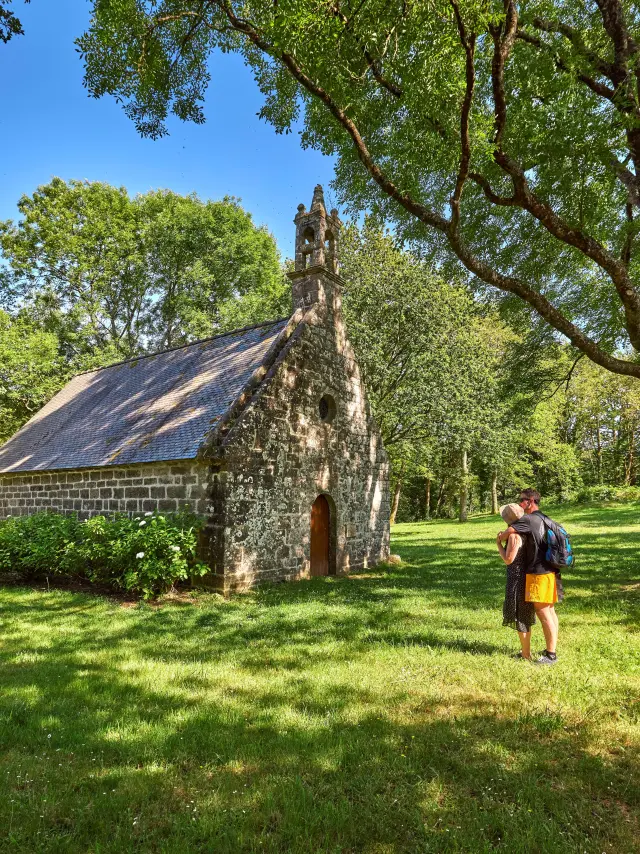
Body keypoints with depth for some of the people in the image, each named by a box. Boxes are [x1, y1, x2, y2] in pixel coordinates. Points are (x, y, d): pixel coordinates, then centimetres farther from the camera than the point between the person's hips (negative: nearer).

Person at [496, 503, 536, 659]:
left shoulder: (514, 535, -22)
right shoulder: (525, 532, 4)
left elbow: (508, 559, -21)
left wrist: (499, 543, -11)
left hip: (517, 579, -9)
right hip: (526, 576, 9)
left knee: (520, 617, 3)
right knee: (524, 616, 19)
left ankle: (526, 654, 13)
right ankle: (525, 650, 31)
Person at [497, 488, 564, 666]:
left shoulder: (527, 519, -16)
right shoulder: (543, 519, 13)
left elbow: (505, 534, -20)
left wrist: (501, 537, 3)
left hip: (538, 573, -10)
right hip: (549, 570, 10)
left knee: (542, 612, -4)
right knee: (549, 611, 15)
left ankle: (551, 655, 2)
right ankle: (551, 649, 25)